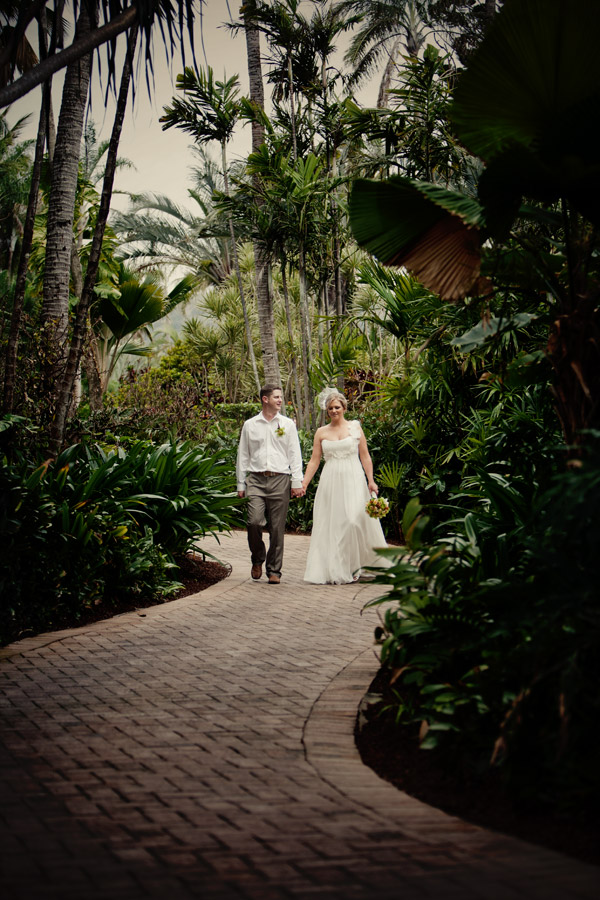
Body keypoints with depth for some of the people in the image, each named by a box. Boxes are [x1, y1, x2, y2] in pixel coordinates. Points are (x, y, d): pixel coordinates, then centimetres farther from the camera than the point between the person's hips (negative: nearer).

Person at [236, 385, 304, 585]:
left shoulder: (288, 424, 10)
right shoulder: (250, 425, 10)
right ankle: (258, 559, 11)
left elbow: (295, 454, 8)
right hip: (256, 480, 0)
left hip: (280, 480, 0)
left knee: (277, 528, 0)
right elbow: (243, 456, 13)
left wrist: (297, 482, 0)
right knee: (255, 522, -15)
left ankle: (274, 570, 10)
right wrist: (241, 484, 9)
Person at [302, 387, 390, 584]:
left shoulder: (355, 428, 6)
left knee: (354, 520, -13)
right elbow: (314, 461, 10)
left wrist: (371, 480, -4)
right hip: (330, 482, 2)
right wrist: (303, 483, 2)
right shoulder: (321, 432, 11)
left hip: (353, 481, -2)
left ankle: (353, 566, 0)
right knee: (330, 524, -1)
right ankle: (333, 570, 5)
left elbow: (365, 456, 5)